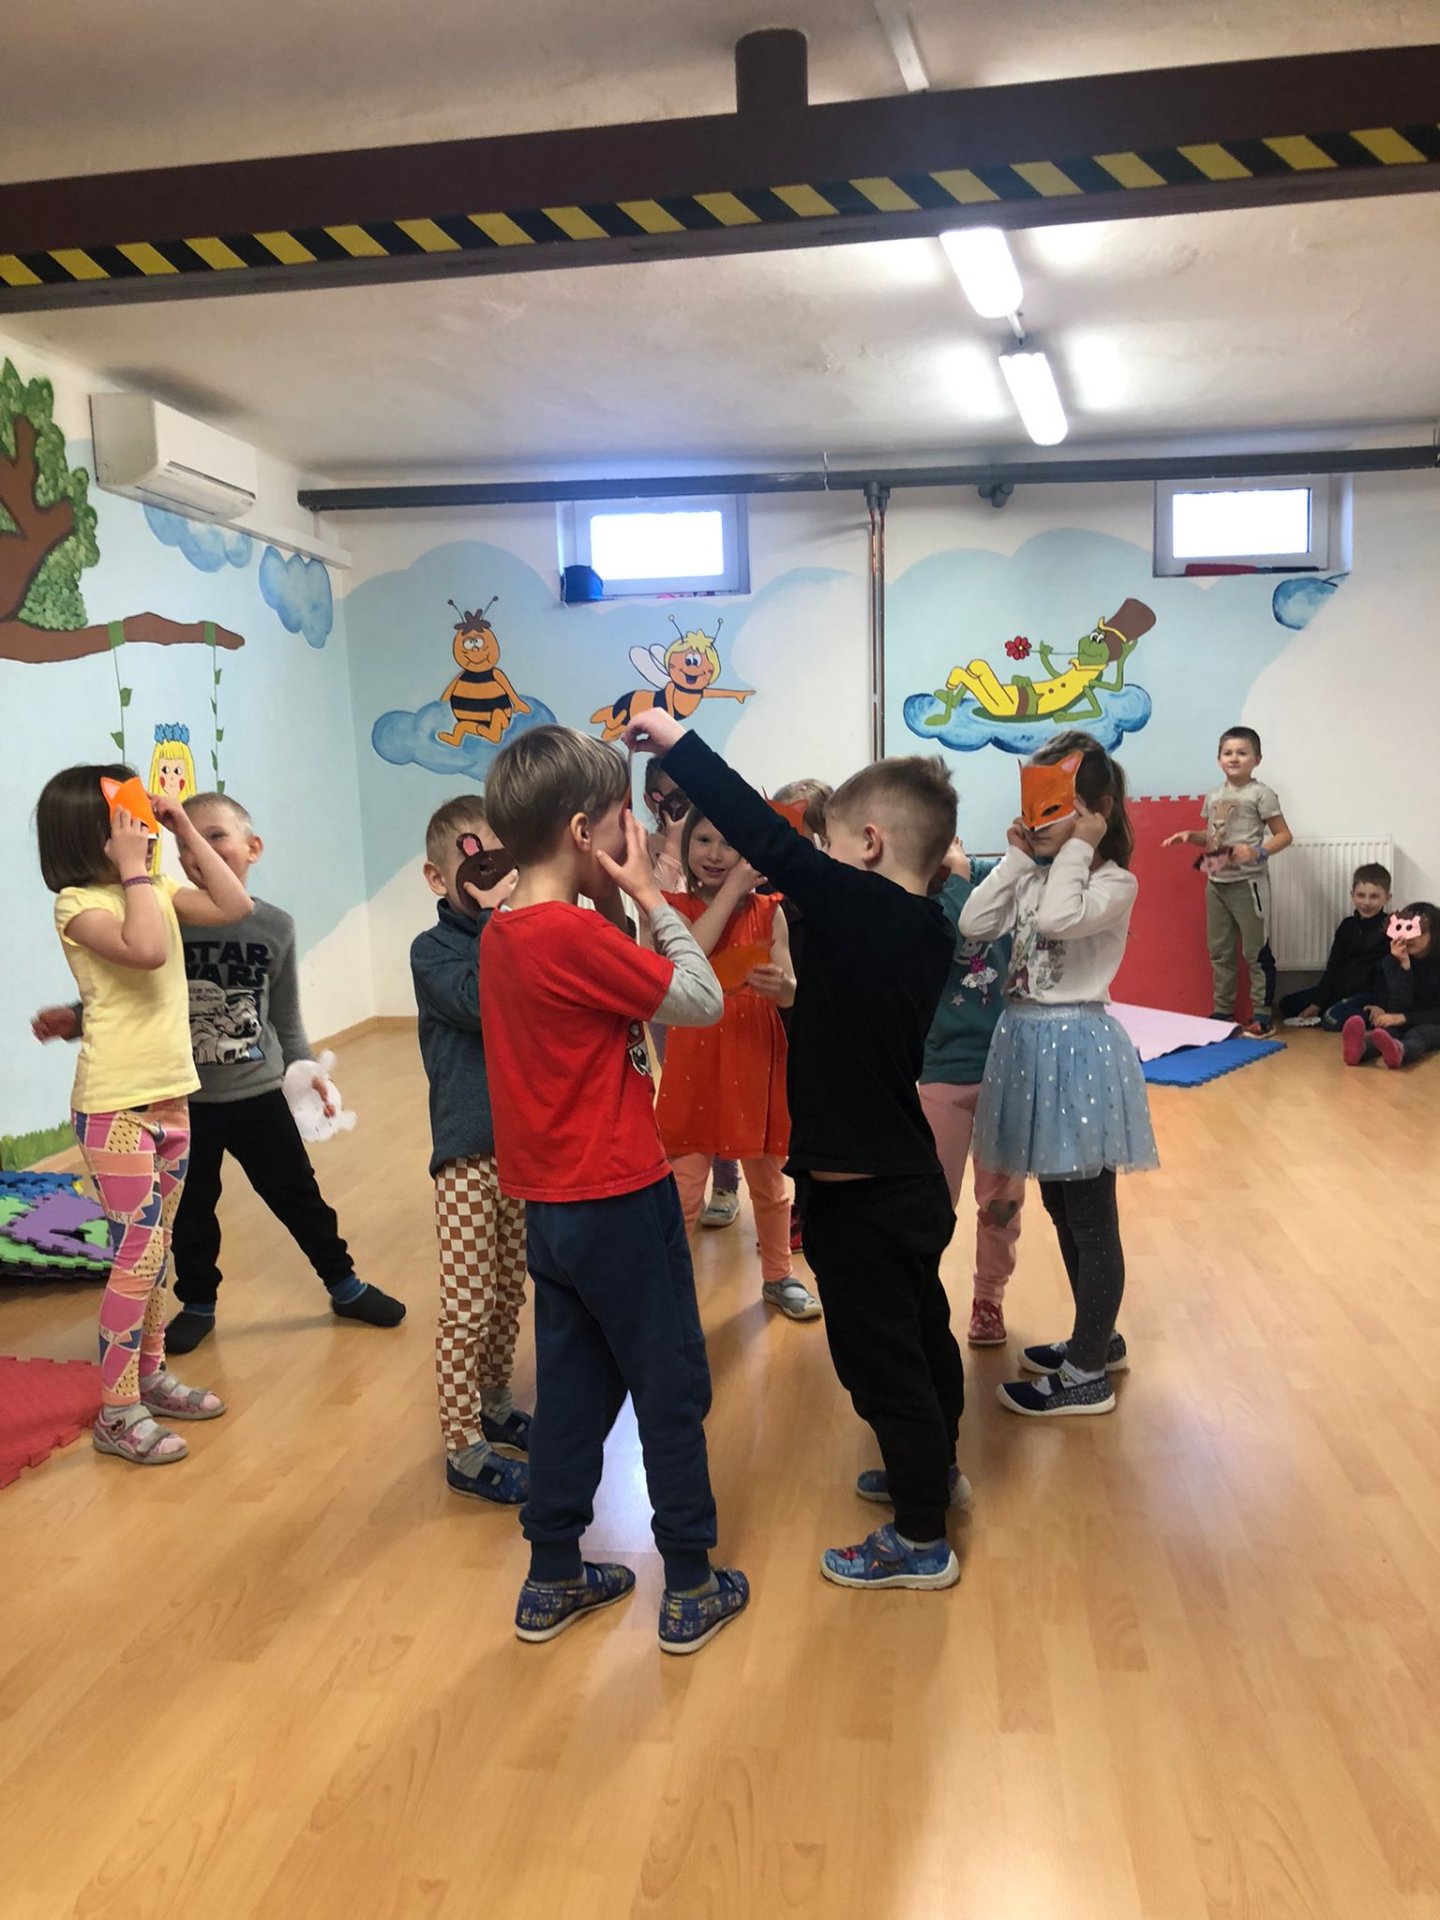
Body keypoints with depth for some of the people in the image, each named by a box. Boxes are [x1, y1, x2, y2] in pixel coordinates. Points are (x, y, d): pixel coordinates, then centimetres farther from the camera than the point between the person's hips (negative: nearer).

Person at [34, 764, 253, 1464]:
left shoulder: (156, 890, 7)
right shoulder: (78, 904, -15)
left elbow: (234, 905, 5)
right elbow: (146, 949, -31)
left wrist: (185, 831, 2)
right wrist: (134, 867, -22)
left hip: (171, 1096, 8)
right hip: (116, 1108, -7)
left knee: (156, 1250, 16)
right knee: (139, 1255, -5)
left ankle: (149, 1376, 30)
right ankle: (116, 1413, 7)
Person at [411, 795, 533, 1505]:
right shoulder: (434, 950, -8)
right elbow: (480, 1001, -27)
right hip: (469, 1149, -5)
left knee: (509, 1290, 18)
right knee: (468, 1303, 0)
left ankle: (495, 1407, 37)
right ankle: (465, 1451, 12)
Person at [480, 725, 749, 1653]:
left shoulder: (502, 933, 5)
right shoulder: (576, 934, -22)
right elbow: (703, 999, -16)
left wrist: (619, 901, -1)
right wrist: (647, 893, -11)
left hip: (551, 1205, 8)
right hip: (620, 1201, -8)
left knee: (574, 1389, 19)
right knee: (674, 1391, 9)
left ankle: (554, 1580, 30)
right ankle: (692, 1587, 23)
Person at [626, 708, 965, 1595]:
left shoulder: (856, 904, -23)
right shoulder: (927, 928, 0)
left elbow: (763, 832, -26)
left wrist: (676, 740, -19)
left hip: (858, 1193, -9)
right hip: (909, 1178, 9)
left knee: (880, 1358, 6)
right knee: (922, 1332, 25)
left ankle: (921, 1541, 22)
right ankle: (935, 1470, 47)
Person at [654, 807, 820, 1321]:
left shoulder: (767, 911, 2)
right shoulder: (673, 907, -2)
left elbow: (792, 992, -3)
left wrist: (781, 985, -28)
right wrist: (732, 890, -18)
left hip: (758, 1062, 2)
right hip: (694, 1063, -2)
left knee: (768, 1181, 18)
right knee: (682, 1192, -1)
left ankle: (778, 1277, 37)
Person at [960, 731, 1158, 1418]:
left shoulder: (1115, 882, -11)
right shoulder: (1035, 875, 10)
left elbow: (1059, 919, -30)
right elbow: (974, 923, -2)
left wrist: (1077, 848, -18)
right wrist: (1017, 855, -1)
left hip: (1077, 1045, -8)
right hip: (1028, 1040, 8)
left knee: (1091, 1218, 2)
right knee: (1060, 1208, 19)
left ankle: (1087, 1376, 13)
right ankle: (1097, 1339, 35)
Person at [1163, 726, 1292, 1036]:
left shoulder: (1261, 793, -8)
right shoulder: (1213, 797, 11)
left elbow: (1284, 835, -8)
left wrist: (1258, 852, -24)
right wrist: (1189, 836, 1)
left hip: (1248, 883, -7)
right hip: (1216, 882, 7)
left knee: (1255, 950, -1)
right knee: (1219, 951, 13)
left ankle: (1263, 1014, 6)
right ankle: (1223, 1010, 23)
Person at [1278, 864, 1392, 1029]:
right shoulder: (1348, 926, 9)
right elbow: (1333, 966, 8)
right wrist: (1317, 1003, 3)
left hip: (1370, 993, -7)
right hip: (1341, 988, 7)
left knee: (1334, 1018, -33)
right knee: (1288, 1004, 2)